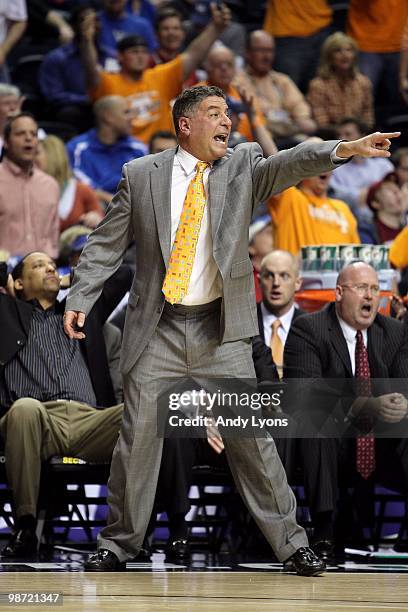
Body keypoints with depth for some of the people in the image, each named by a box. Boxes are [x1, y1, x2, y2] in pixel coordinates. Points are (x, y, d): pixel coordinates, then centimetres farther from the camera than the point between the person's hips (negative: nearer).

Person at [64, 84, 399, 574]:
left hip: (222, 331, 0)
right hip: (157, 331, 0)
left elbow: (289, 164, -13)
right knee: (137, 438, 2)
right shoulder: (140, 175, 4)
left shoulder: (242, 166, 5)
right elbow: (105, 245, 7)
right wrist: (79, 300, -4)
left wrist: (344, 149, -31)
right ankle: (119, 542, 16)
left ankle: (290, 543, 6)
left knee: (251, 437, 0)